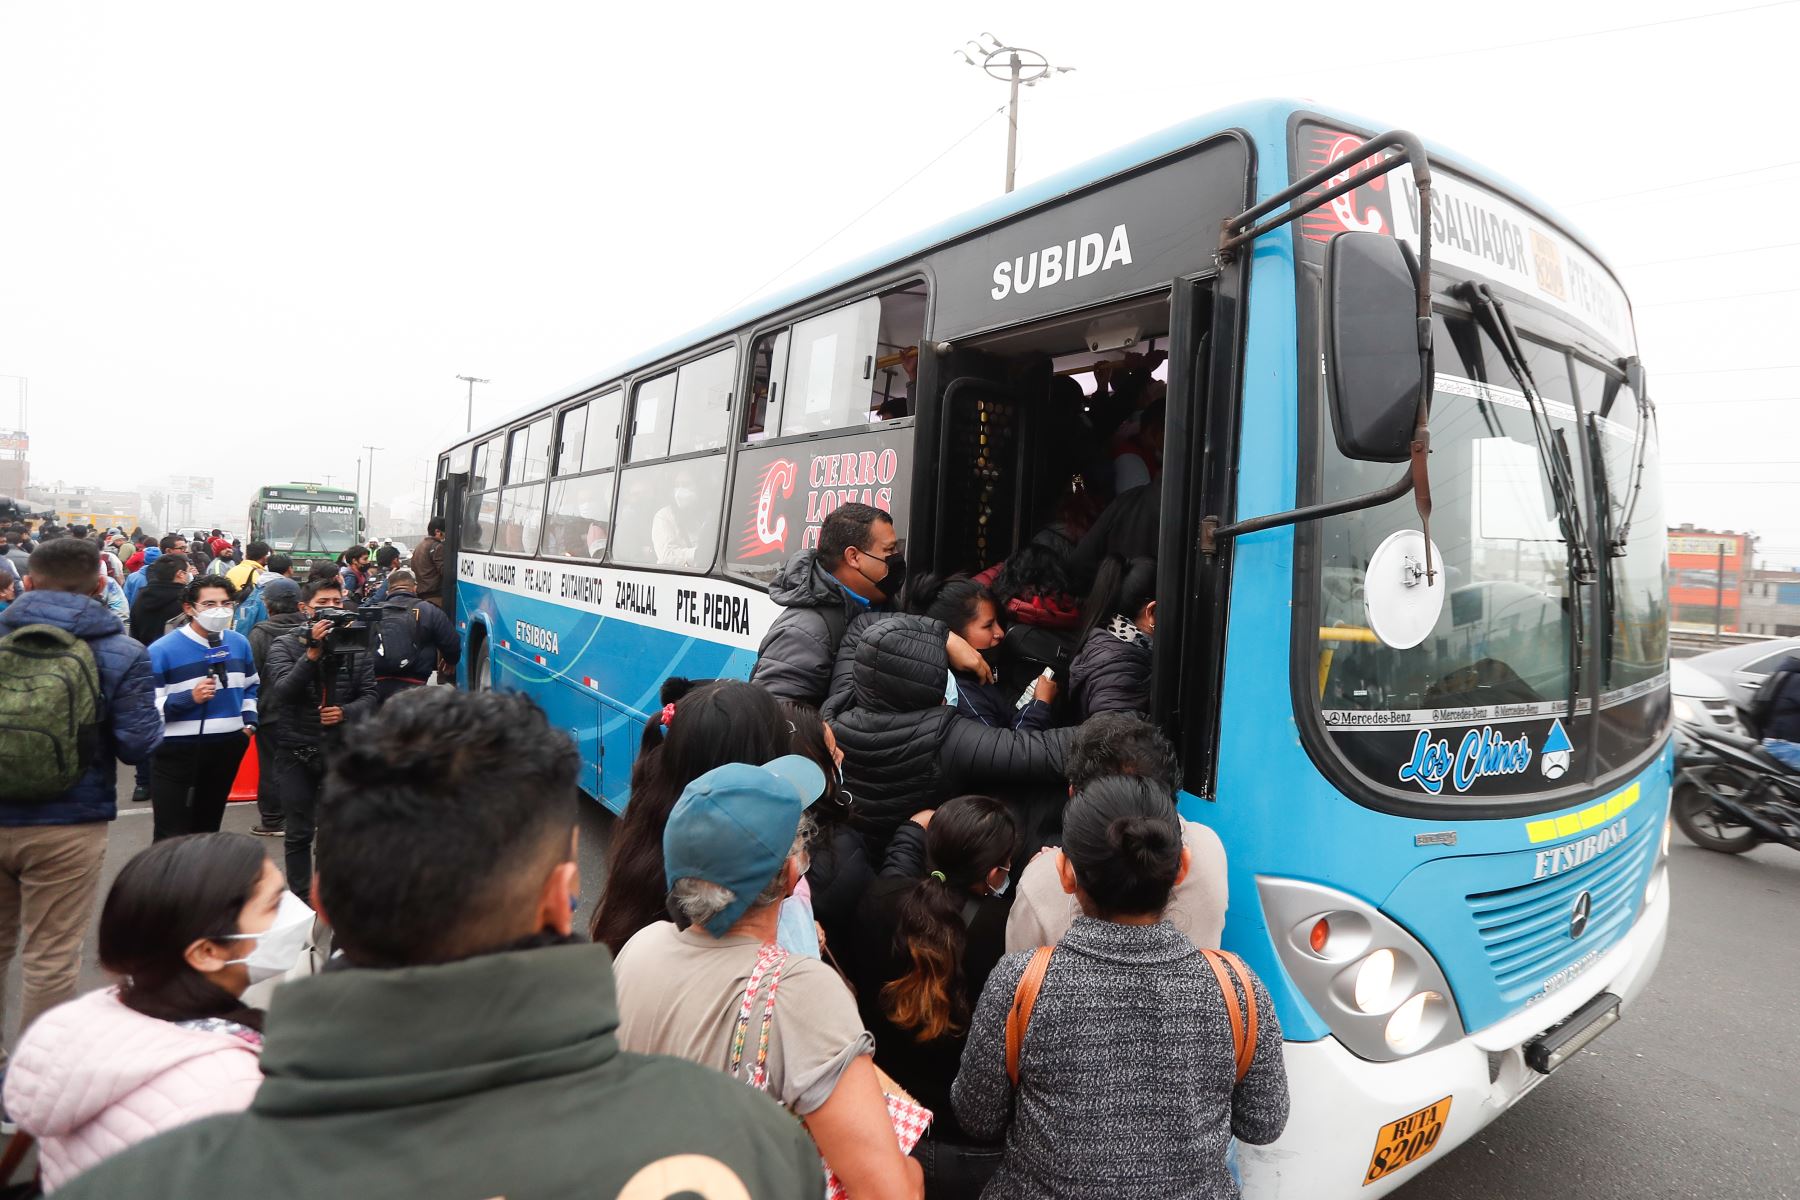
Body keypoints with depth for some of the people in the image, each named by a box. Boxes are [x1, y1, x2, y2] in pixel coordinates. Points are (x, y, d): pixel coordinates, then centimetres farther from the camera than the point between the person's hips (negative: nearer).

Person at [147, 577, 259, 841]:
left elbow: (250, 685, 22)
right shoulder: (162, 650, -13)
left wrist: (249, 721, 11)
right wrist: (189, 698, -26)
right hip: (176, 752, -5)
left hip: (227, 749, 5)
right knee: (171, 836, 0)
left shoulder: (239, 643, 5)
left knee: (208, 828, 18)